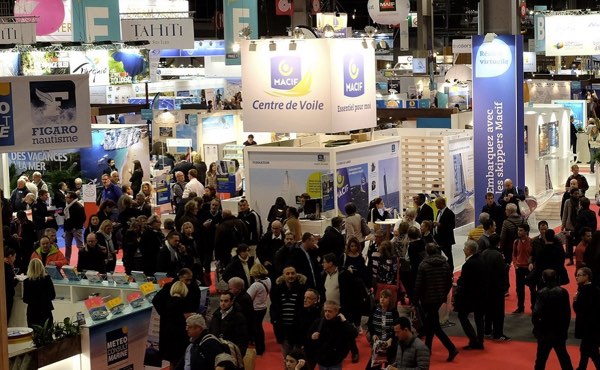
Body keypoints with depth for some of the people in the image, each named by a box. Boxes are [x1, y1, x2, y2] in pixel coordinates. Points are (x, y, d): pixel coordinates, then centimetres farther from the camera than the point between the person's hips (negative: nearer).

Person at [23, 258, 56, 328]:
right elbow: (53, 295, 0)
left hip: (32, 311, -1)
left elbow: (25, 299, -5)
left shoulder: (27, 281, -10)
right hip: (46, 310, 1)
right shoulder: (47, 279, -7)